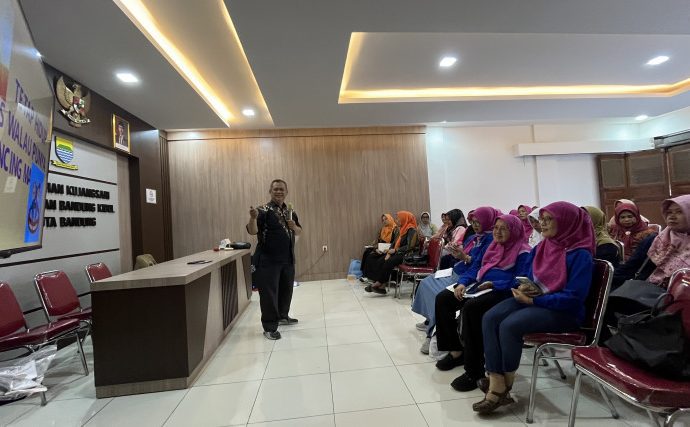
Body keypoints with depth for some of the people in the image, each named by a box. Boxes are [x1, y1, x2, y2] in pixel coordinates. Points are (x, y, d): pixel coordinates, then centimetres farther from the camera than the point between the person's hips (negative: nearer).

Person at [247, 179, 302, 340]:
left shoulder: (290, 212, 11)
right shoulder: (263, 211, -9)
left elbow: (299, 232, 16)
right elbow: (252, 231, -19)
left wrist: (294, 227, -6)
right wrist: (253, 218, -38)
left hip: (288, 259, 7)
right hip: (268, 260, -6)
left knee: (286, 289, 19)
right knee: (269, 293, -1)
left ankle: (282, 316, 40)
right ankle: (269, 327, 13)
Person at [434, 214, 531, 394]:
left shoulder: (523, 252, -1)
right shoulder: (494, 246, 22)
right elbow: (478, 268, 20)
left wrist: (493, 284, -20)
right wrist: (463, 282, 3)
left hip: (502, 292, -8)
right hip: (479, 287, 8)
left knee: (471, 307, -35)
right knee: (443, 299, -7)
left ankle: (474, 370, -23)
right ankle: (456, 350, 4)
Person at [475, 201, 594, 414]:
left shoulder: (580, 255, -12)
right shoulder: (540, 248, 10)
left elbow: (574, 297, -18)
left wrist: (534, 300, -22)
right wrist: (524, 287, -3)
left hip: (564, 311, -7)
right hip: (533, 299, 7)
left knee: (510, 325, -31)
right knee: (490, 318, -20)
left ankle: (505, 386, -7)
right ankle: (496, 385, -21)